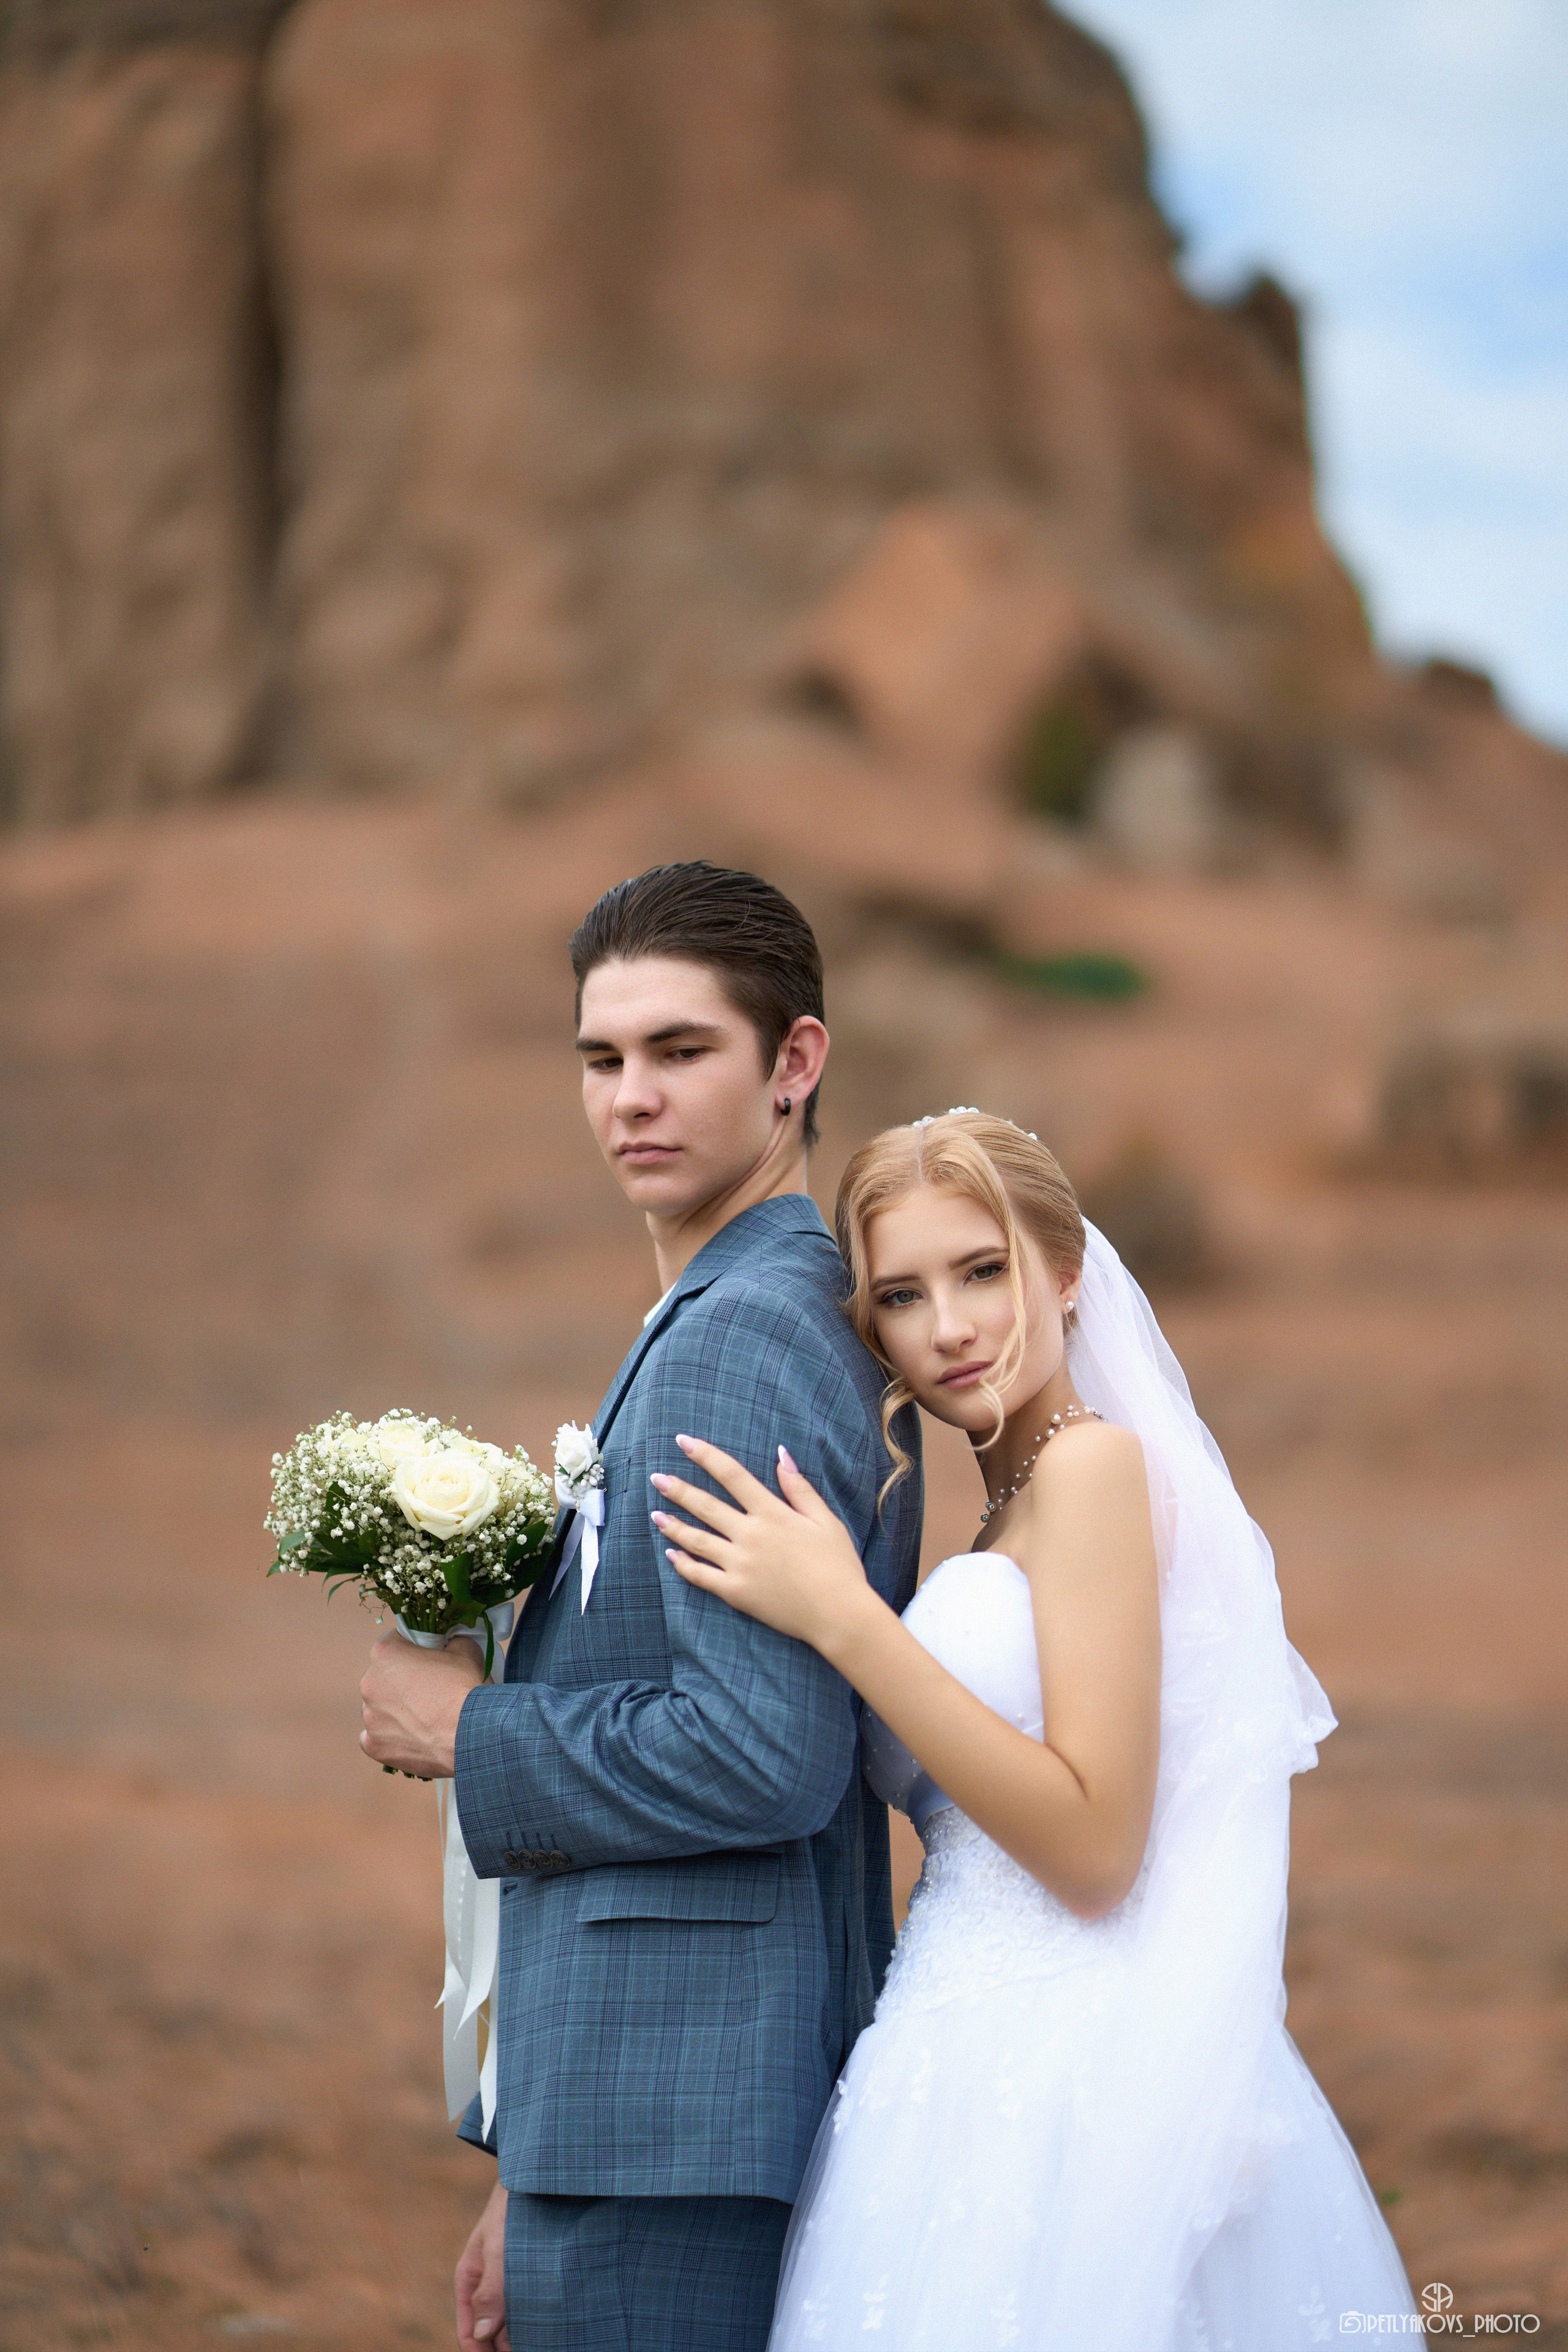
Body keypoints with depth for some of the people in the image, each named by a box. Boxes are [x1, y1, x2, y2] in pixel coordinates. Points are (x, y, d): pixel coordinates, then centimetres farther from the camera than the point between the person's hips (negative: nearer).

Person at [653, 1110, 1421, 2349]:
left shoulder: (1093, 1463, -9)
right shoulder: (1010, 1511, 17)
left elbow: (1094, 1849, -17)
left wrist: (841, 1616, -17)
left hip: (1063, 2094, -9)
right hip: (1002, 2076, 9)